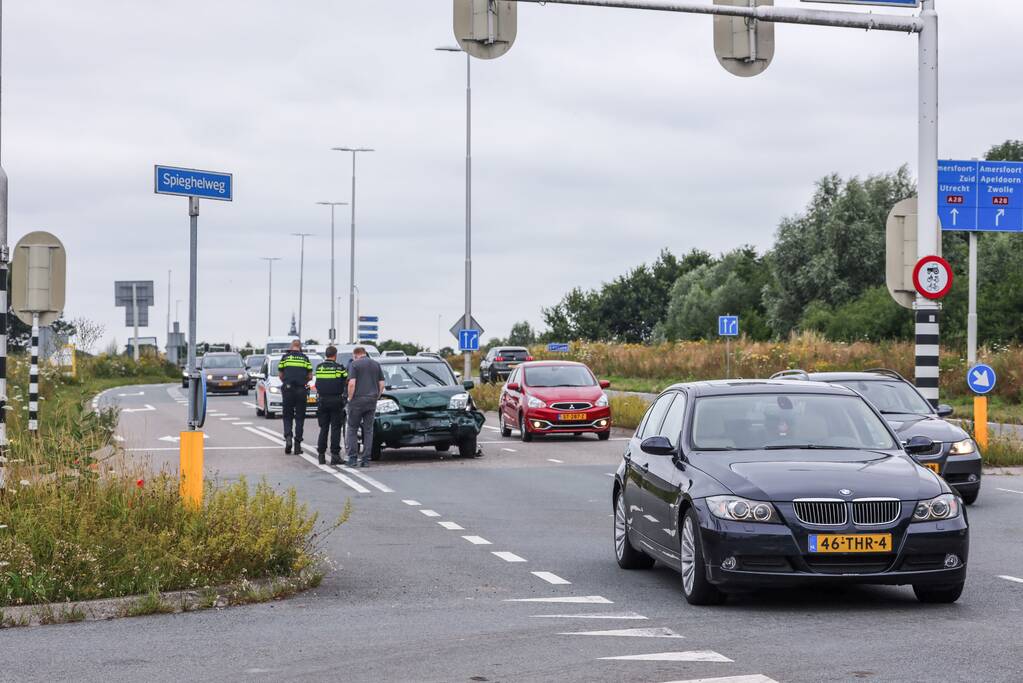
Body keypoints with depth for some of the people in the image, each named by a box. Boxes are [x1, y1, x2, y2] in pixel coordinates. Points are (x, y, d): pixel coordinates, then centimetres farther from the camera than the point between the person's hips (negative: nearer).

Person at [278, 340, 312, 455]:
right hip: (301, 390, 1)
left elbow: (280, 374, 6)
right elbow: (310, 376, 6)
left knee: (287, 416, 8)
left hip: (288, 389, -1)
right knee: (300, 417, 7)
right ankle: (298, 444, 4)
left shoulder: (285, 357, 3)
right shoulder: (305, 358, 5)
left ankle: (288, 437, -15)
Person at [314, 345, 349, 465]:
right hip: (336, 400, -3)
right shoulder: (339, 368, -7)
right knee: (335, 428, 0)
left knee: (323, 428, 9)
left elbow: (317, 385, 7)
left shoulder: (319, 367, 3)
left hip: (322, 400, 3)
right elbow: (347, 381, 0)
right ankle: (334, 454, -4)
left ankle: (321, 455, 6)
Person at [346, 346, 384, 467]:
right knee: (368, 430, 8)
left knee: (352, 429, 6)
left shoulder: (354, 364, -3)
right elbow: (381, 384, 7)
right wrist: (376, 397, 15)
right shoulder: (376, 364, 11)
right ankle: (366, 459, 4)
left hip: (357, 400, -4)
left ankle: (353, 458, 0)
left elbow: (352, 383, -14)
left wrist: (350, 398, -3)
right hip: (372, 402, 4)